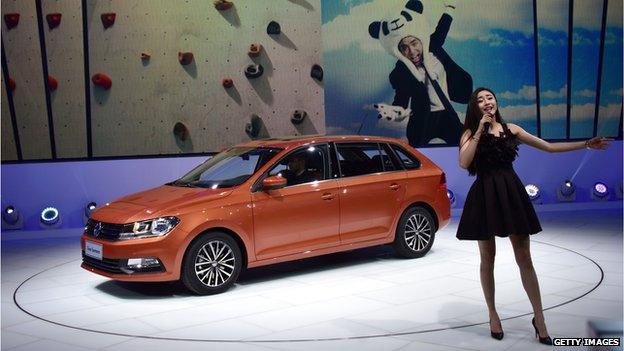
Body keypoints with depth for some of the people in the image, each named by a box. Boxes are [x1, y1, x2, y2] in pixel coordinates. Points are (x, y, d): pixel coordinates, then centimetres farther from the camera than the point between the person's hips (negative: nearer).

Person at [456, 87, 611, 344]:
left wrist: (586, 144, 10)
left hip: (511, 193, 2)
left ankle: (539, 319, 10)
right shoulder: (471, 133, 4)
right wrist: (480, 131, -12)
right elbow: (464, 163, -15)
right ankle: (493, 315, 20)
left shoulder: (511, 129, 10)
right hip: (485, 196, -2)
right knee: (487, 258, 5)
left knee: (524, 258, 2)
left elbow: (549, 147, 13)